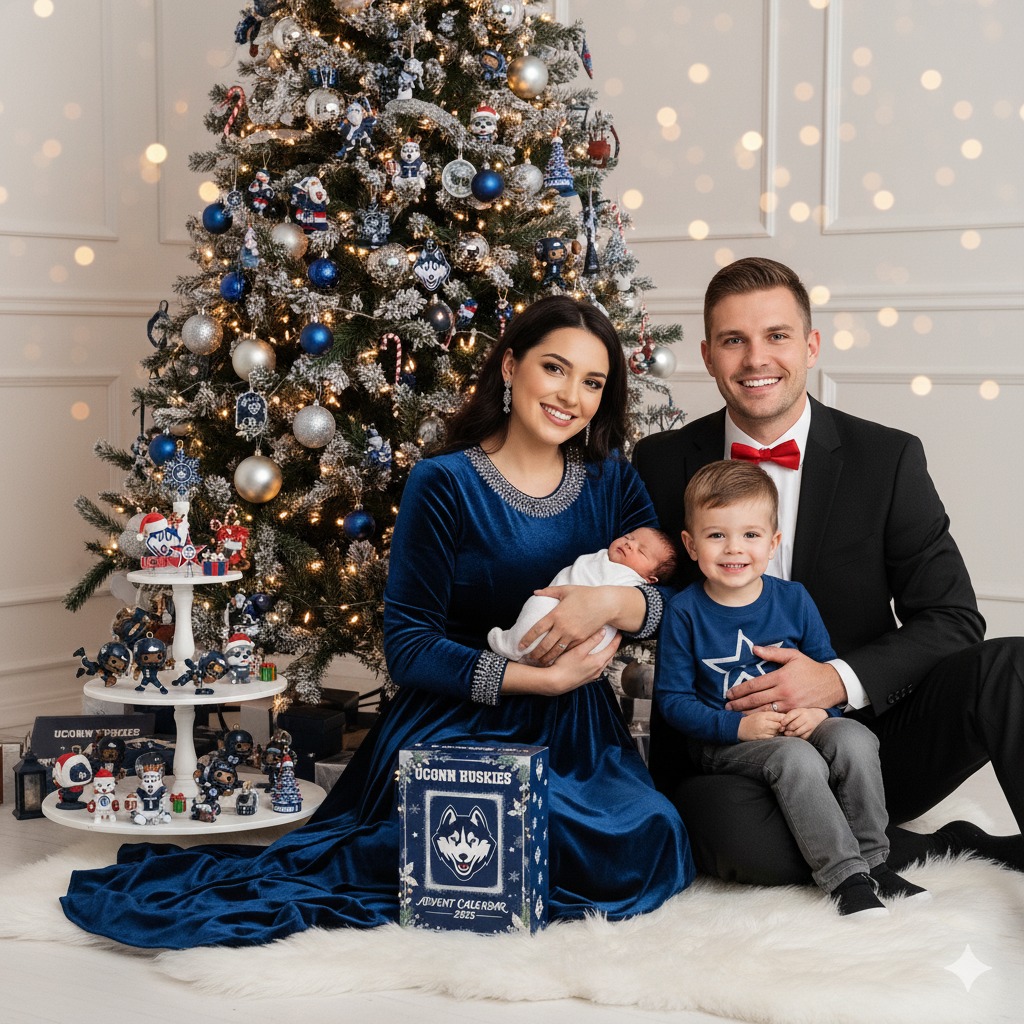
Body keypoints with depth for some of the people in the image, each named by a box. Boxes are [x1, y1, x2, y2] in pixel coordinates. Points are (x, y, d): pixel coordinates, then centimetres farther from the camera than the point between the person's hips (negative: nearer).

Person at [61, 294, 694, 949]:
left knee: (650, 847, -26)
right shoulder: (443, 485, -6)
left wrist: (613, 601, -19)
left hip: (576, 729, 5)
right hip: (455, 722, -5)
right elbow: (410, 650, -10)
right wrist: (540, 678, -16)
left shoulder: (612, 482, 8)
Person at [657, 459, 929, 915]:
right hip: (722, 742, -3)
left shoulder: (793, 599, 3)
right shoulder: (684, 612, -6)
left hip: (800, 727, 4)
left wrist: (820, 710, -14)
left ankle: (872, 859, -13)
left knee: (855, 739, -25)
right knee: (797, 759, -32)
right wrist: (738, 725, -19)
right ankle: (843, 876, -25)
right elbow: (672, 698, -6)